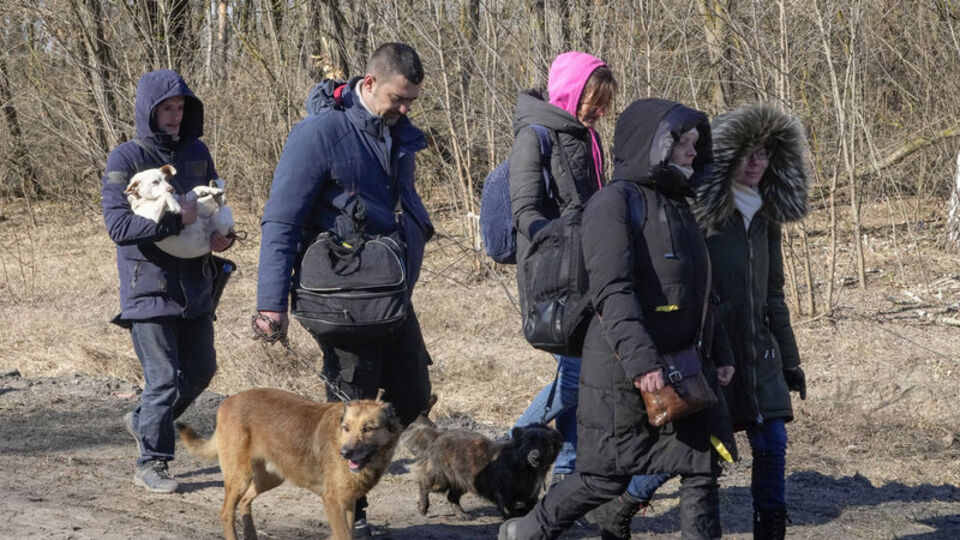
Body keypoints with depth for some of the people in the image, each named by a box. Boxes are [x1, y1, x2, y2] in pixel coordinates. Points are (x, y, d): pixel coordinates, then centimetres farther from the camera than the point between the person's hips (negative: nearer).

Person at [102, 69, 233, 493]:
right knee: (164, 376, -5)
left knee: (201, 368, 12)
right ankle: (151, 462, 10)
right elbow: (118, 225, -17)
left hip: (194, 283, 6)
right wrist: (175, 220, -24)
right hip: (148, 285, -6)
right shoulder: (125, 159, -9)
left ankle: (144, 421, 35)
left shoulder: (197, 153, 9)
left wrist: (223, 235, -1)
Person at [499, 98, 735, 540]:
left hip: (683, 370, 8)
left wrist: (719, 353, 18)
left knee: (701, 469, 2)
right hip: (623, 373, -8)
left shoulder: (677, 206, 17)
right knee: (605, 477, 2)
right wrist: (640, 360, -31)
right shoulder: (615, 203, -12)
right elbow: (612, 292, -23)